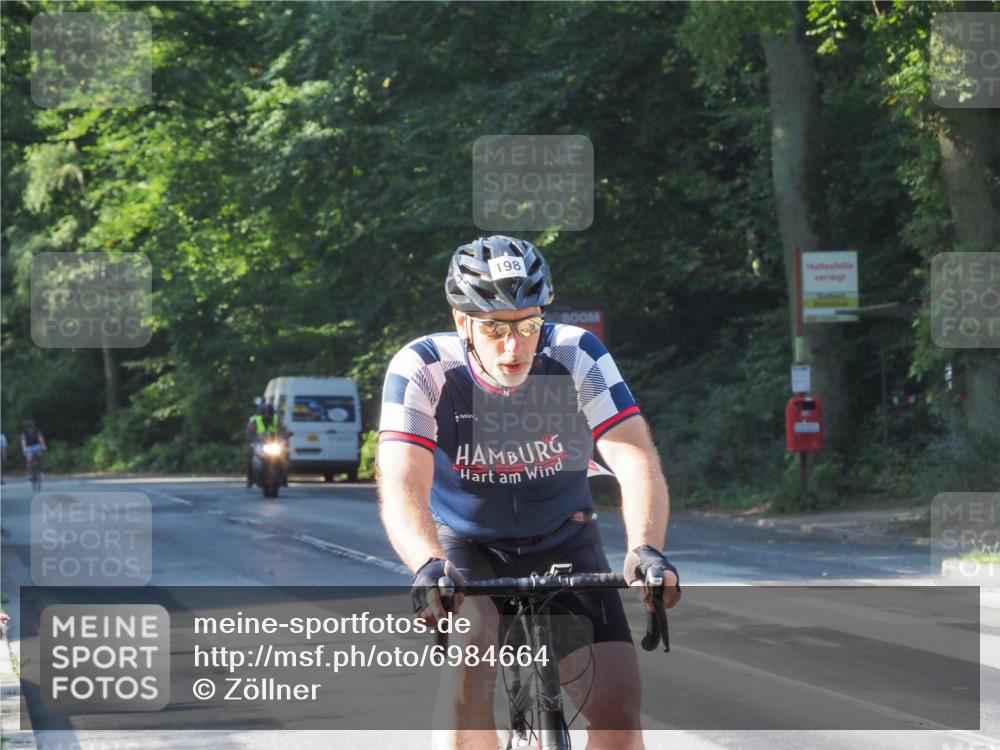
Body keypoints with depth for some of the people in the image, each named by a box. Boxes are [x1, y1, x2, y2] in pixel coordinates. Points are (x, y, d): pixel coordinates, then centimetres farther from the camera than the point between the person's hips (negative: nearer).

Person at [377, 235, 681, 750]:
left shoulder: (577, 356, -22)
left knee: (617, 701, -14)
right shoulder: (421, 370, -24)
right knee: (474, 644, -34)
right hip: (467, 546, -1)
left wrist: (645, 549, -50)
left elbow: (635, 460, -31)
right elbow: (401, 486, -35)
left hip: (562, 542, 1)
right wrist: (429, 566, -55)